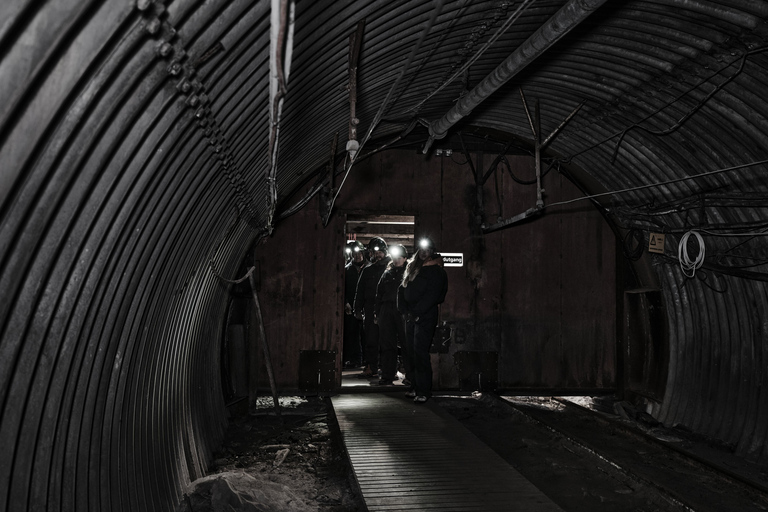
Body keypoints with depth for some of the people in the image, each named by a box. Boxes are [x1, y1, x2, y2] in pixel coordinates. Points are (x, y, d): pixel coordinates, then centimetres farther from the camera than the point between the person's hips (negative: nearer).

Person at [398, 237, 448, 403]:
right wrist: (405, 309, 1)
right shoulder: (412, 268, 18)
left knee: (420, 352, -11)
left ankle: (424, 391, -8)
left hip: (426, 316, -6)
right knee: (413, 352, 5)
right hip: (410, 316, 6)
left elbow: (432, 296, -11)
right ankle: (416, 386, 12)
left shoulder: (436, 271, -2)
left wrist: (416, 312, -14)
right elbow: (402, 290, 15)